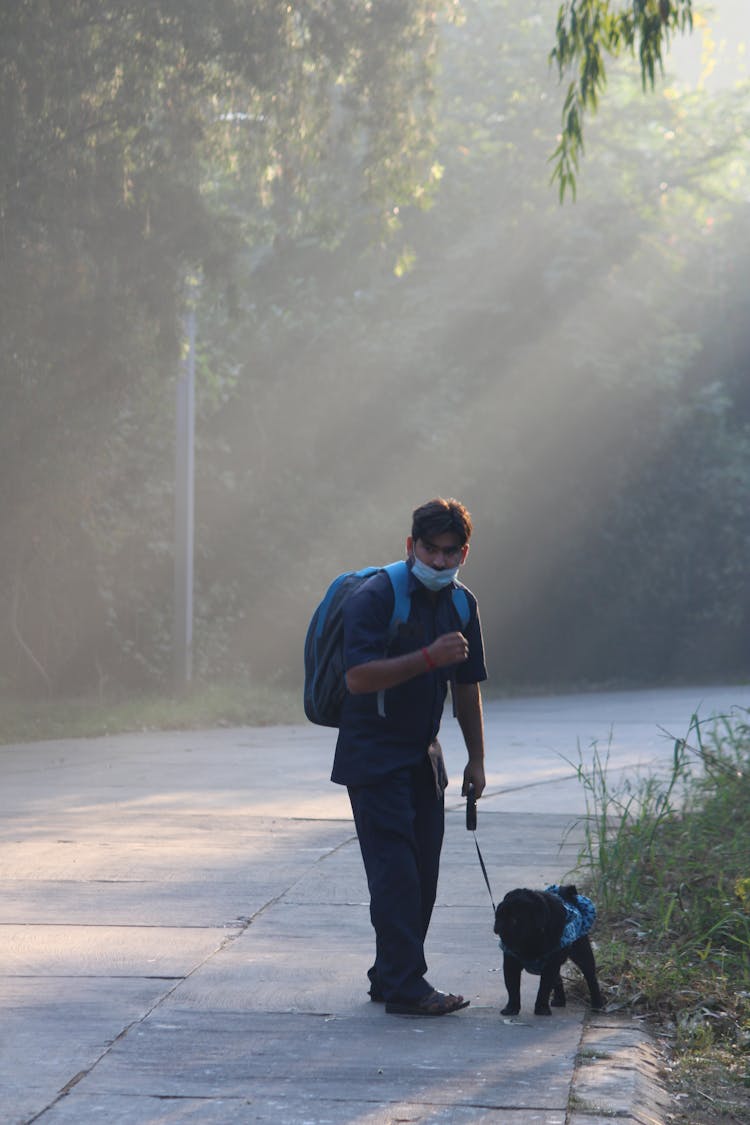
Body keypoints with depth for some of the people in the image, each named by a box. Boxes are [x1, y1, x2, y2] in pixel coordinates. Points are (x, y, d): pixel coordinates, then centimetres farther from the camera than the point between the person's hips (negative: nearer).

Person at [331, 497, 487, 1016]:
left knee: (422, 874, 6)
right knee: (396, 870, -12)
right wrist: (429, 658, -31)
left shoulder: (461, 604, 8)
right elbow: (358, 677, -25)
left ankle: (389, 977, 16)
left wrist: (476, 759, 14)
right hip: (373, 755, -7)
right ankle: (405, 986, -10)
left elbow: (467, 686, 16)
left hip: (423, 757, 7)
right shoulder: (375, 597, -15)